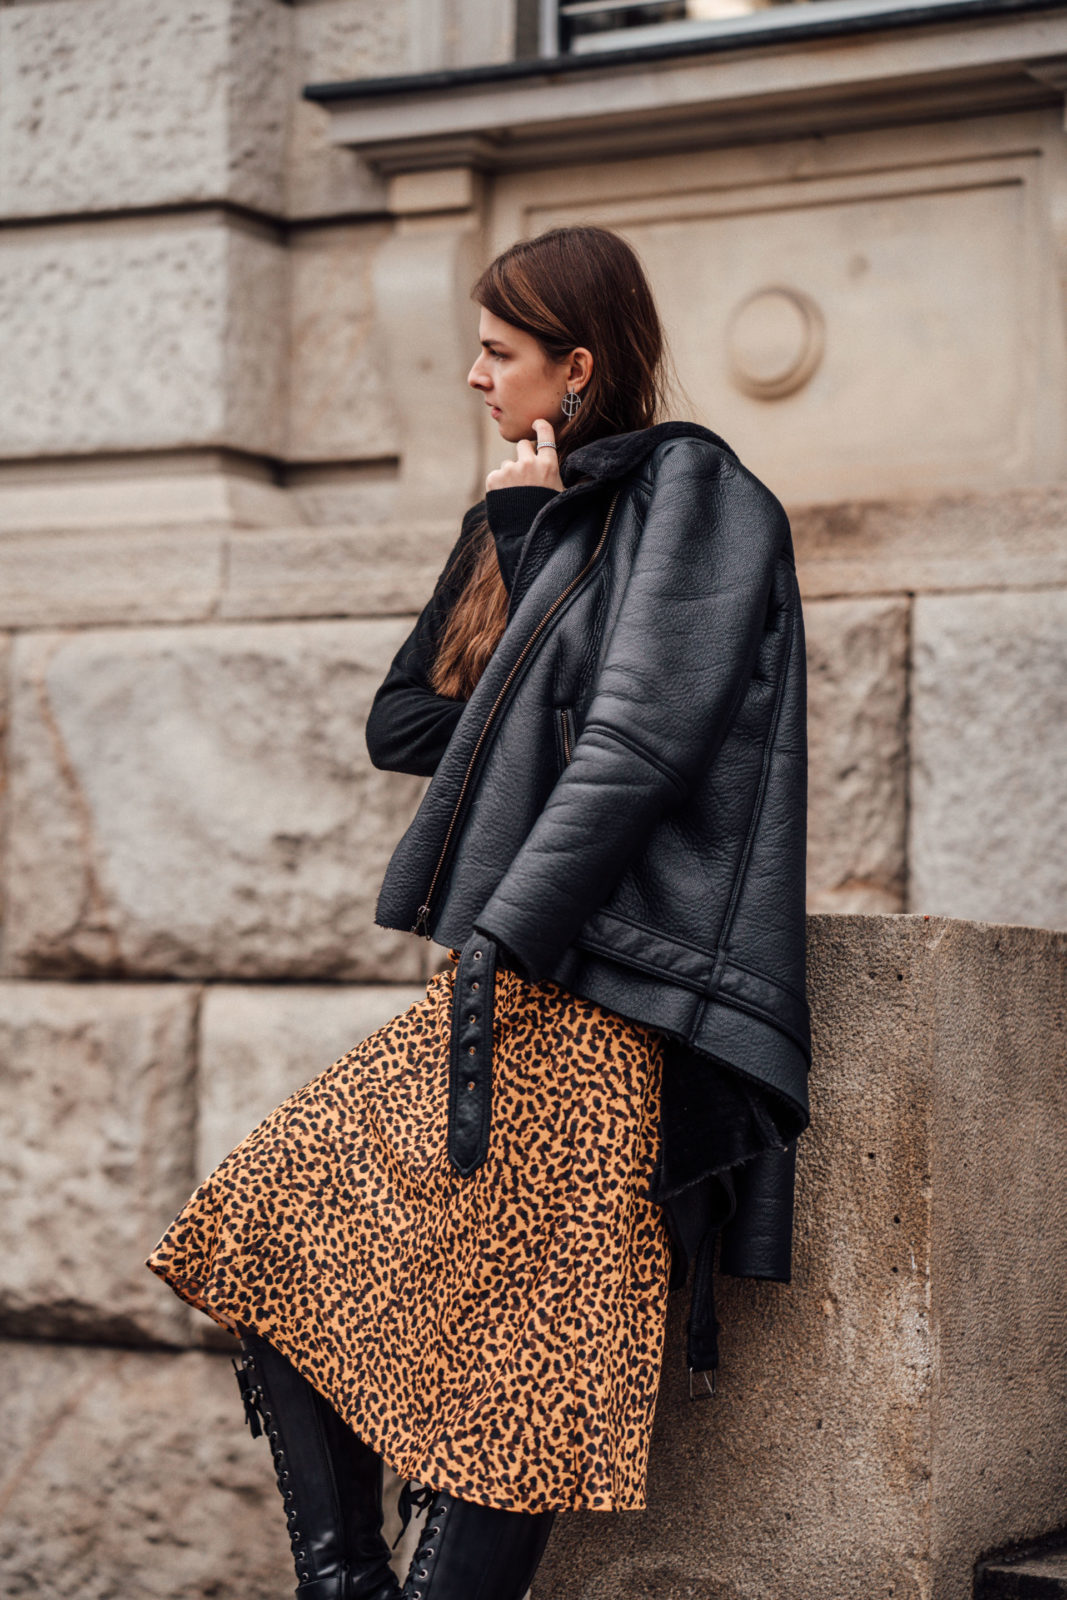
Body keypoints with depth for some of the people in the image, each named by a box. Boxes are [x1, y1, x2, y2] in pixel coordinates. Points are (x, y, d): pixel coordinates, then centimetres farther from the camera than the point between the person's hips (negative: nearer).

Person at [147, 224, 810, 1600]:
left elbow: (640, 741, -17)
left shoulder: (688, 491, -4)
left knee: (507, 1351, -9)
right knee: (271, 1213, 7)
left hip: (595, 994, -10)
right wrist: (506, 536, 6)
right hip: (507, 975, 10)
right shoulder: (559, 518, 22)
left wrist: (498, 940, -21)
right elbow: (407, 727, 15)